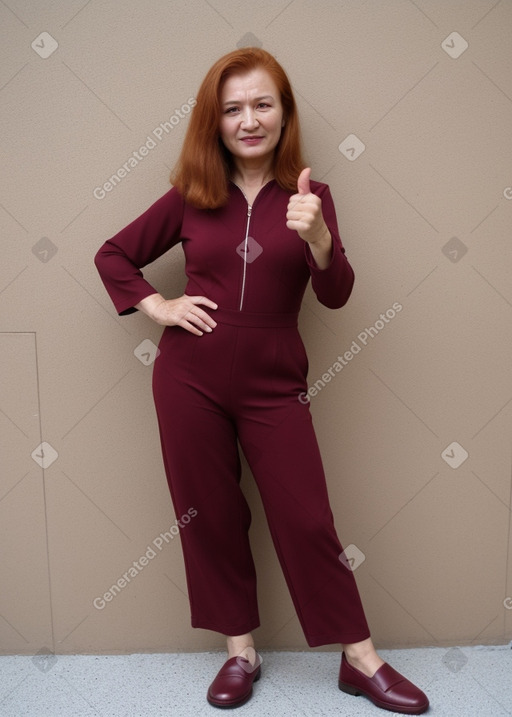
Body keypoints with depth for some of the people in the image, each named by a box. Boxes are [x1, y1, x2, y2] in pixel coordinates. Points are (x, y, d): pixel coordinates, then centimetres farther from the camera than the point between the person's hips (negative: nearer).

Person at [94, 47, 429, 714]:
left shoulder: (308, 197, 0)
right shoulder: (190, 197, 1)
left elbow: (336, 295, -12)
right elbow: (113, 255, 12)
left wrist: (317, 237, -30)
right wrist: (157, 307, -3)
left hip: (272, 384, -1)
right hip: (190, 379, 1)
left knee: (307, 522, 4)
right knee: (210, 517, 11)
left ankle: (361, 660, 22)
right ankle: (240, 650, 31)